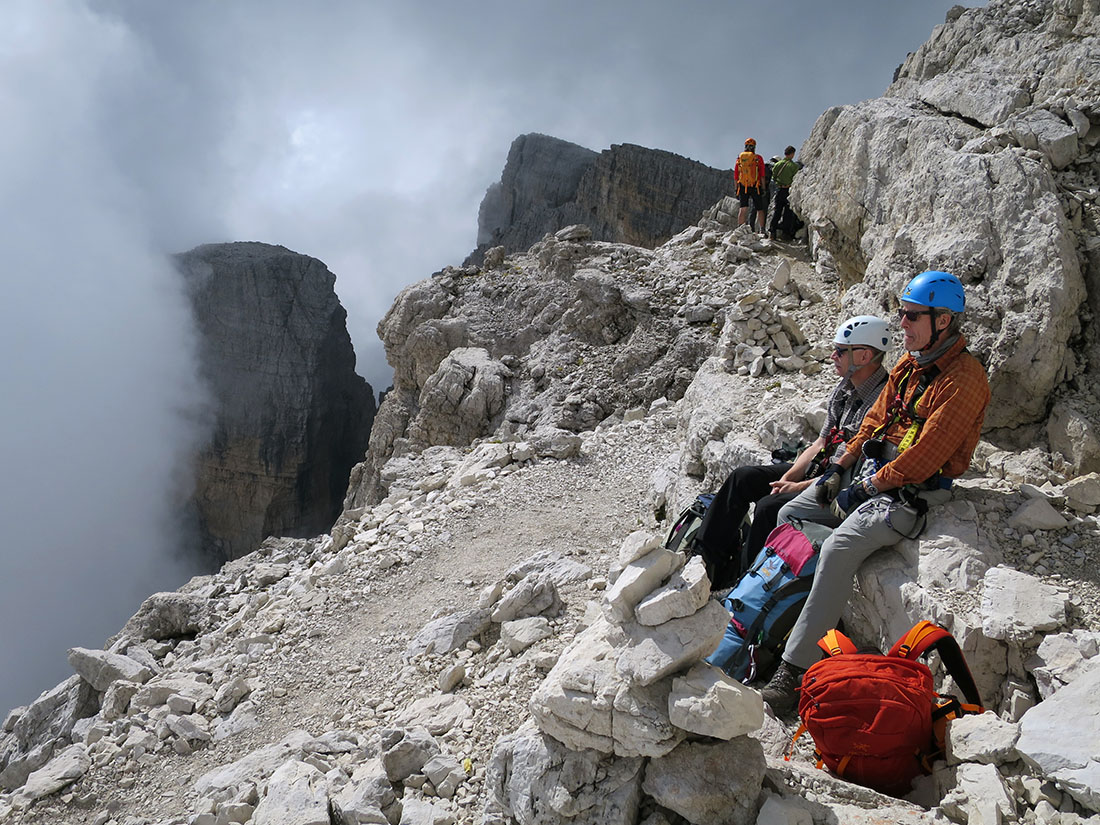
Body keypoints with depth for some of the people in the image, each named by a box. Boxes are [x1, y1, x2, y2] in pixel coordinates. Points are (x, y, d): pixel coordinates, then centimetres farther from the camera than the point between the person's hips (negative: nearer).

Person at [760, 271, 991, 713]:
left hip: (912, 493, -10)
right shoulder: (910, 362, 11)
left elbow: (924, 457, -22)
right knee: (790, 515, 7)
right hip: (873, 471, 10)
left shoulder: (963, 379, -17)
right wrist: (840, 468, 7)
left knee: (839, 547, -29)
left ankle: (797, 665, -24)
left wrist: (864, 489, -16)